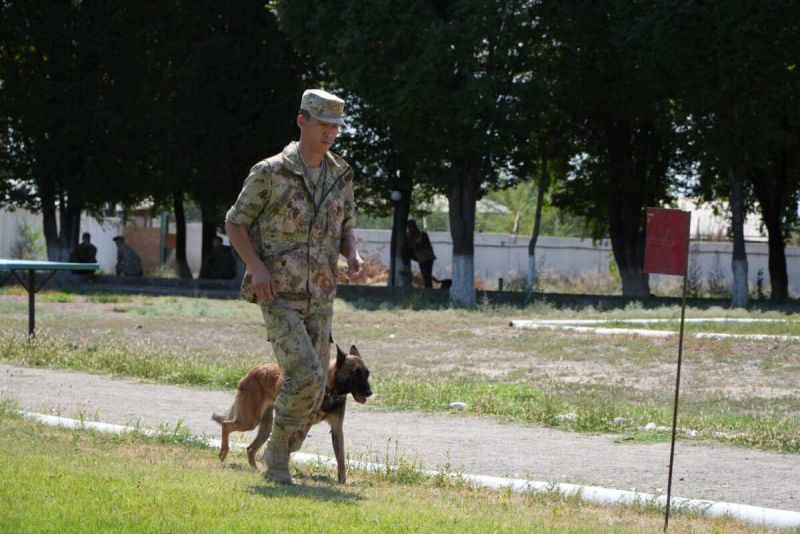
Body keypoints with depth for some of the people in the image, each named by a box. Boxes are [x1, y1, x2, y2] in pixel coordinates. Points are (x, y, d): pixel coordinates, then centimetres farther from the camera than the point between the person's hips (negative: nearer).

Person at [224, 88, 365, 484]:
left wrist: (353, 257, -6)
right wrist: (256, 266, -19)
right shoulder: (270, 173, -10)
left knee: (313, 390, 4)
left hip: (319, 299, 6)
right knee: (305, 375, -21)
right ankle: (279, 450, -1)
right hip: (278, 298, -6)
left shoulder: (341, 176, 6)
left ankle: (276, 459, 22)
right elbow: (235, 224, -2)